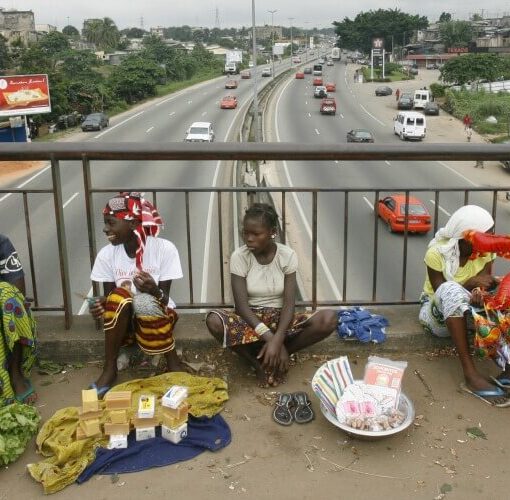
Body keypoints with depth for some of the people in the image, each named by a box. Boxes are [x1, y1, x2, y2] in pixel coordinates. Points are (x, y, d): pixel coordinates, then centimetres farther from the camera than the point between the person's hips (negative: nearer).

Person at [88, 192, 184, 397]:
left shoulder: (164, 248, -18)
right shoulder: (107, 254, -10)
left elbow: (164, 299, -16)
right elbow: (108, 296, -3)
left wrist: (154, 291, -40)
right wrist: (99, 304, -26)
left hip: (156, 315, -2)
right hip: (122, 319, 2)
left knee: (149, 305, -36)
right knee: (118, 296, -31)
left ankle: (173, 363, -11)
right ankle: (110, 369, -18)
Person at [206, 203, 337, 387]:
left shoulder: (287, 255, -9)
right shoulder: (239, 257, -12)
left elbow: (289, 303, -15)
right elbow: (242, 305, -18)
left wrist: (277, 340, -32)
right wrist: (271, 339, -29)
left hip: (279, 319, 1)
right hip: (250, 319, -1)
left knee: (329, 319, -26)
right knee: (214, 321, -35)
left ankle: (266, 357, -12)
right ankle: (258, 362, -13)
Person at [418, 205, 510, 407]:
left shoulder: (486, 251, -7)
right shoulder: (437, 253, -19)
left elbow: (485, 286, -13)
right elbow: (442, 293, -19)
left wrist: (480, 294, -36)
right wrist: (470, 284, -33)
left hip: (470, 313, 4)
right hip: (440, 315, -4)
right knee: (451, 290, -38)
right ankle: (470, 374, -42)